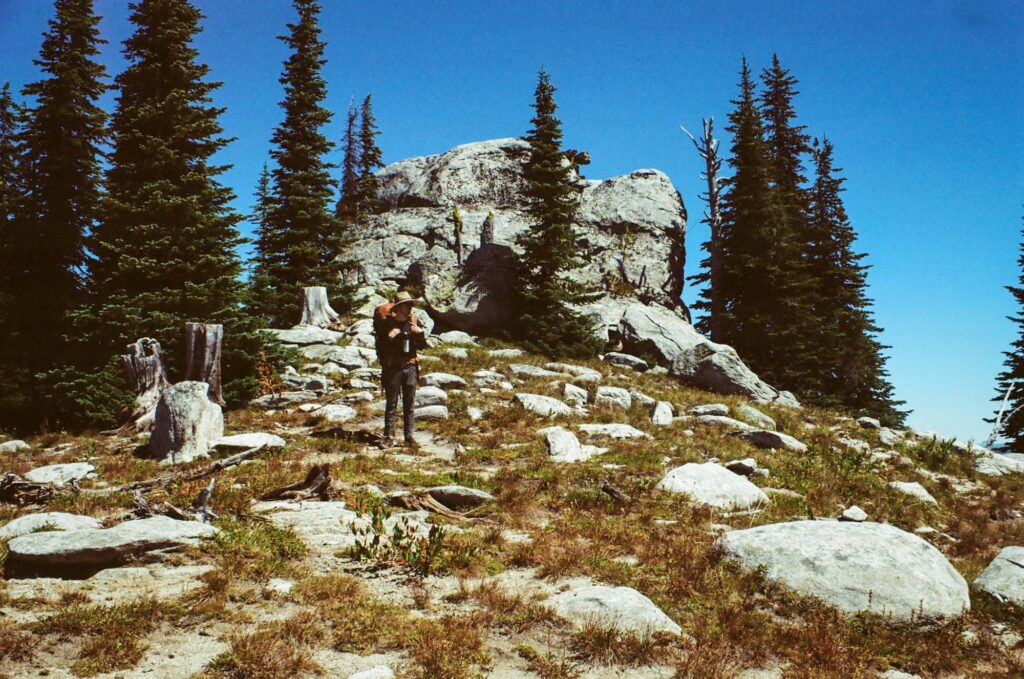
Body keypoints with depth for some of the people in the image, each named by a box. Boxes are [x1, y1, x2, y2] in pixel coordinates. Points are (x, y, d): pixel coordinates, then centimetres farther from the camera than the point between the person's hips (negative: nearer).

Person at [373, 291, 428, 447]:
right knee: (391, 404, 2)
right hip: (392, 368, -3)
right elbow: (379, 345, -9)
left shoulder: (414, 322, 6)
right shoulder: (387, 323, -6)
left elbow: (422, 346, 11)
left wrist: (421, 333, -7)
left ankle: (409, 437, 13)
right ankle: (389, 437, 7)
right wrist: (389, 337, -24)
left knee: (409, 404, 7)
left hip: (410, 367, 3)